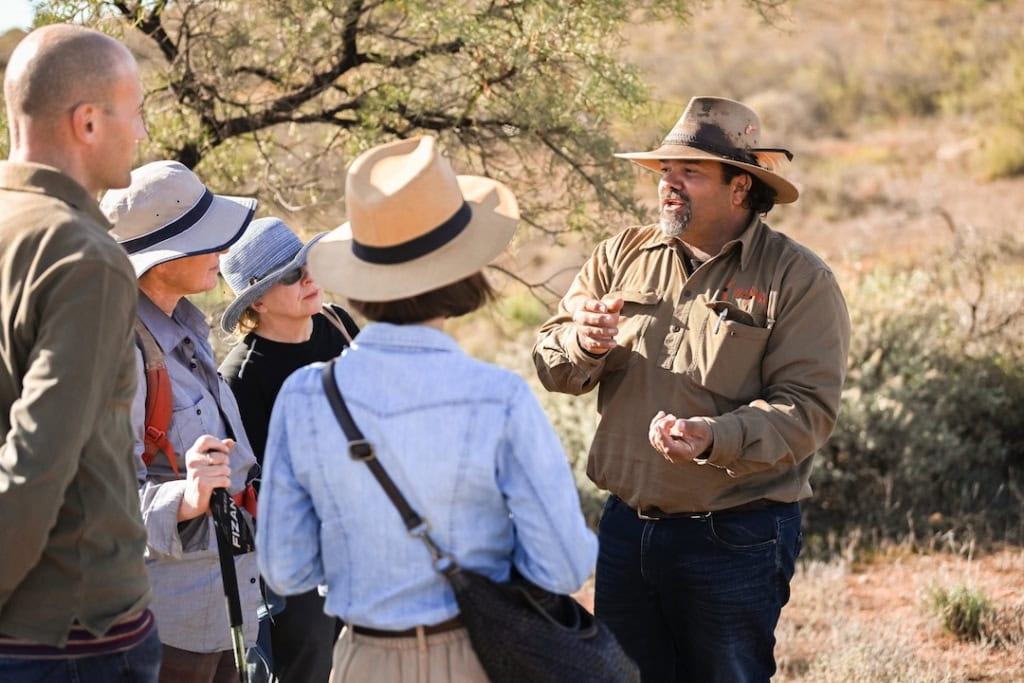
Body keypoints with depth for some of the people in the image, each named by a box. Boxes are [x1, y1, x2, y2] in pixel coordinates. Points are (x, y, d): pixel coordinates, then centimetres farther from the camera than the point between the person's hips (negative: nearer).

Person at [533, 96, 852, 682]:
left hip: (735, 539, -4)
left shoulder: (798, 278, -7)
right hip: (627, 526, 5)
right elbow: (553, 368, 5)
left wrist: (717, 439, -30)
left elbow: (808, 407, -15)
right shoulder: (623, 256, 7)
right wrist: (585, 344, -18)